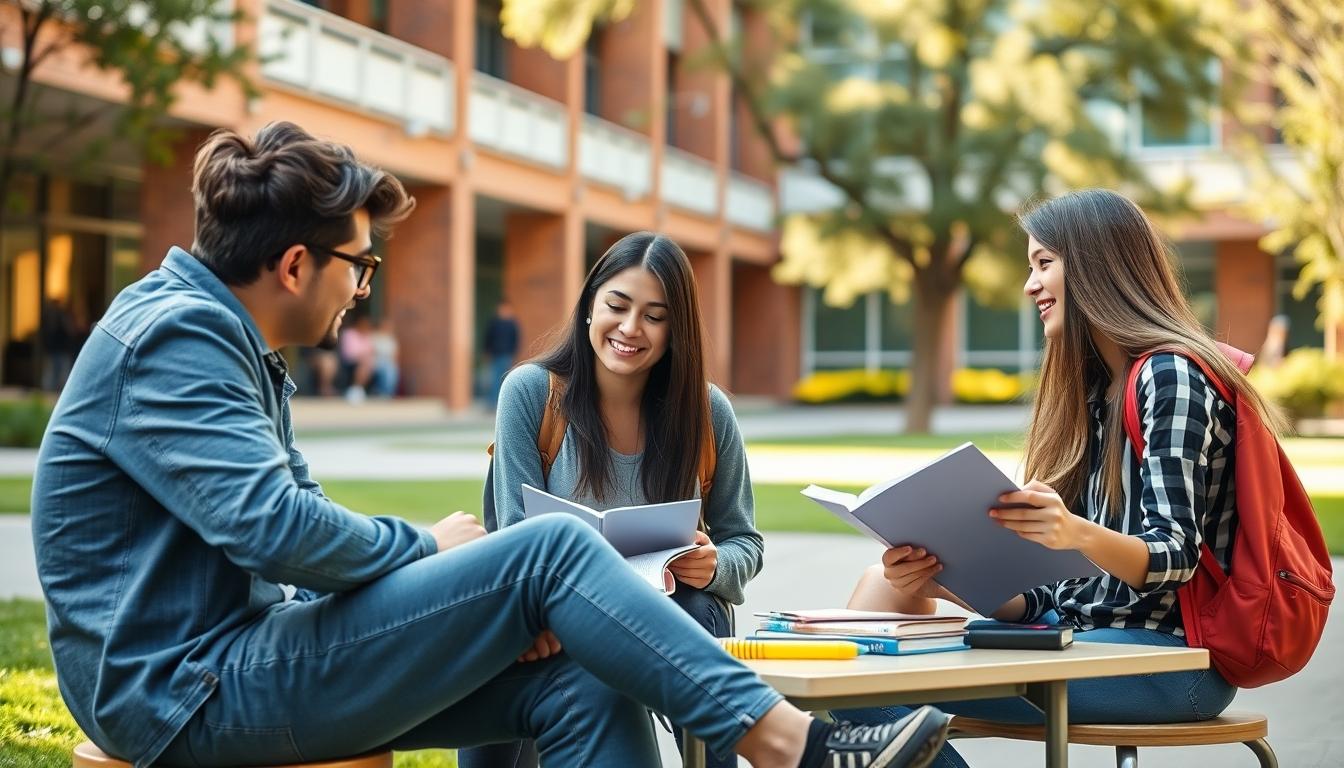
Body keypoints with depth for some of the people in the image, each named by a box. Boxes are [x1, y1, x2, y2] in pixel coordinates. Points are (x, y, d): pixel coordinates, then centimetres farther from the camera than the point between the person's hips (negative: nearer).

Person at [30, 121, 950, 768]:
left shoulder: (231, 344, 17)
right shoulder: (175, 336, -15)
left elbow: (294, 525, 17)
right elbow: (275, 527, -27)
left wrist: (419, 554, 0)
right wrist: (425, 547, -9)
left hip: (235, 666, 10)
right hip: (191, 694, -10)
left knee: (580, 682, -5)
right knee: (553, 548, -16)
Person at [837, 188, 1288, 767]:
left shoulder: (1172, 376, -7)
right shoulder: (1092, 389, 19)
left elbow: (1175, 557, -16)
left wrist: (1079, 534, -34)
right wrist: (946, 580, -2)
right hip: (1078, 632, 9)